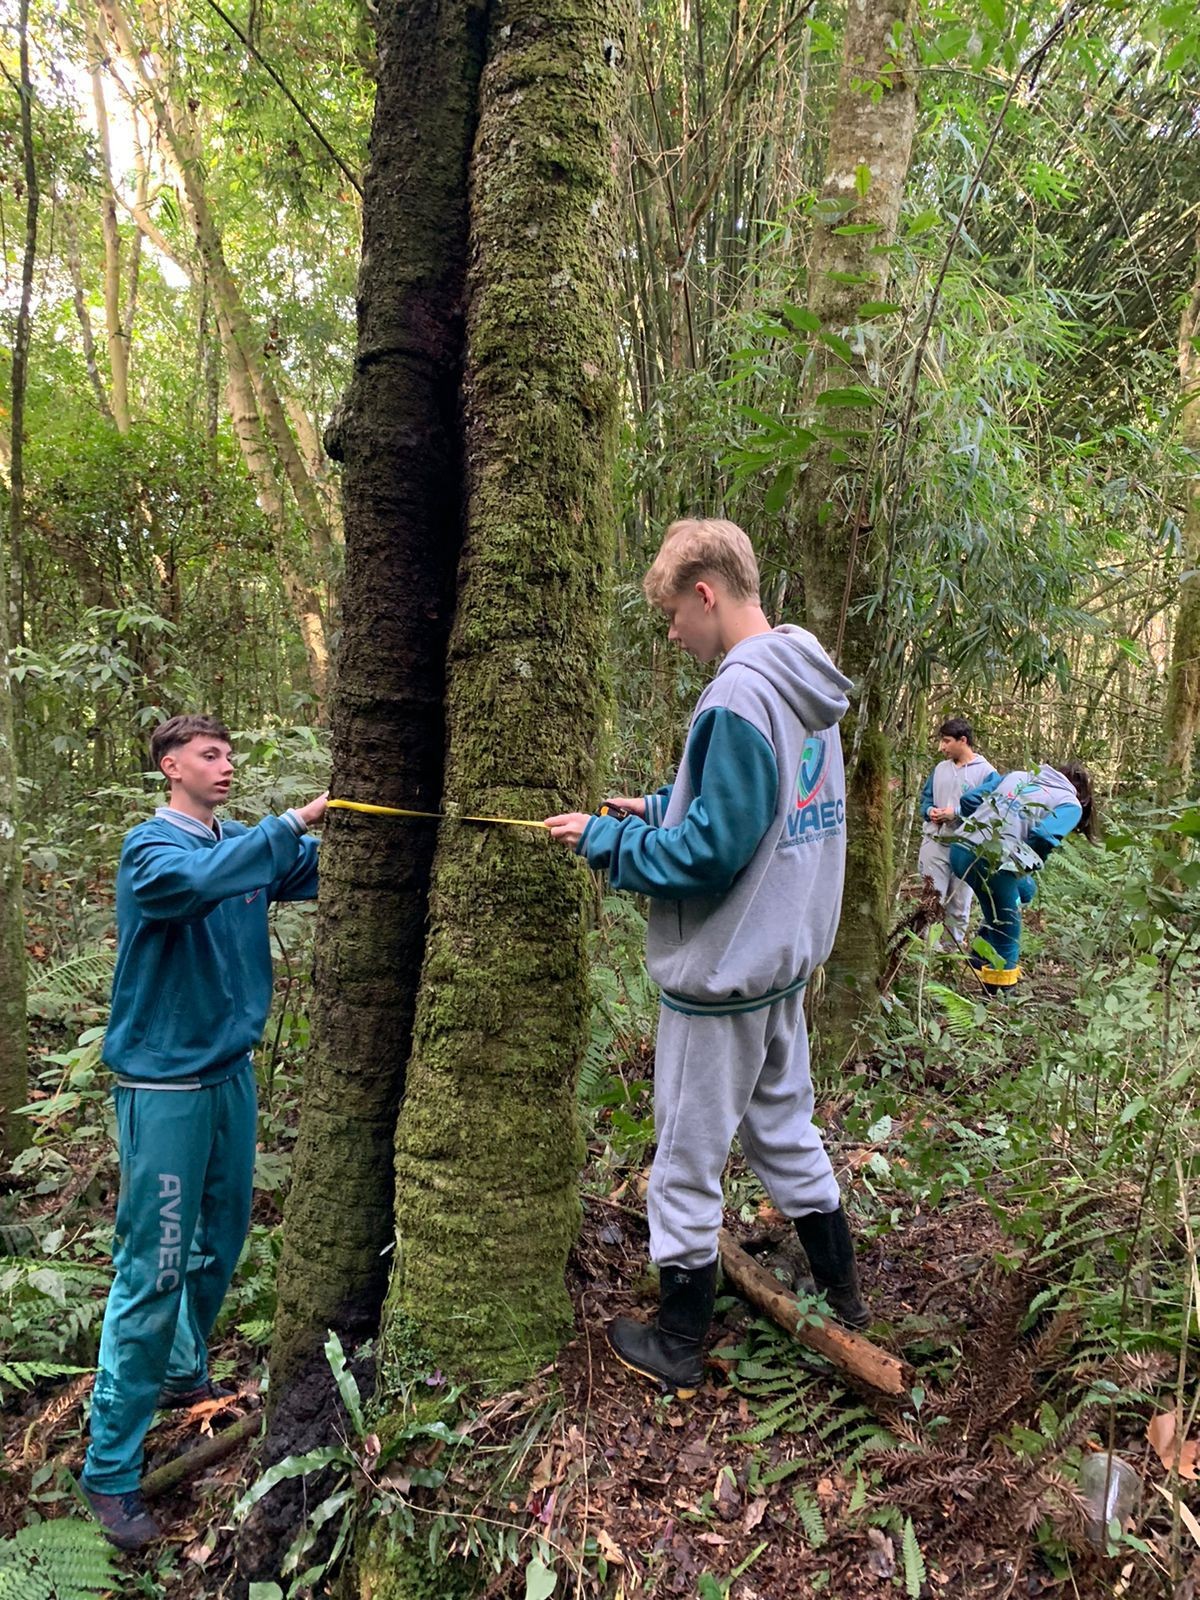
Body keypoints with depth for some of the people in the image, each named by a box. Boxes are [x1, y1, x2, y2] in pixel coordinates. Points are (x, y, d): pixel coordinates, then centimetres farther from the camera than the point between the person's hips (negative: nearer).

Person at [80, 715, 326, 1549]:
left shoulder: (244, 845, 6)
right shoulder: (151, 845, -12)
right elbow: (188, 882, -35)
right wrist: (288, 825, -34)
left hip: (232, 1073, 7)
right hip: (165, 1084, -6)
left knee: (220, 1246, 19)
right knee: (153, 1272, -2)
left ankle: (184, 1374, 42)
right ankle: (111, 1471, 11)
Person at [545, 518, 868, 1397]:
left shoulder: (738, 698, -24)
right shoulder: (809, 689, 6)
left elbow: (707, 854, -25)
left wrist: (604, 838, -13)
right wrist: (661, 805, 9)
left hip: (721, 974, -9)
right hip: (785, 960, 9)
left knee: (690, 1160, 9)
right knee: (784, 1129, 24)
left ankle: (678, 1347, 28)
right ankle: (844, 1297, 41)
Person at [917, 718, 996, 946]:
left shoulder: (986, 771, -5)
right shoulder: (940, 768, 11)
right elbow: (925, 797, 19)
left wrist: (956, 814, -16)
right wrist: (929, 811, -4)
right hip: (934, 842, 4)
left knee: (959, 903, 7)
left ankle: (955, 944, 18)